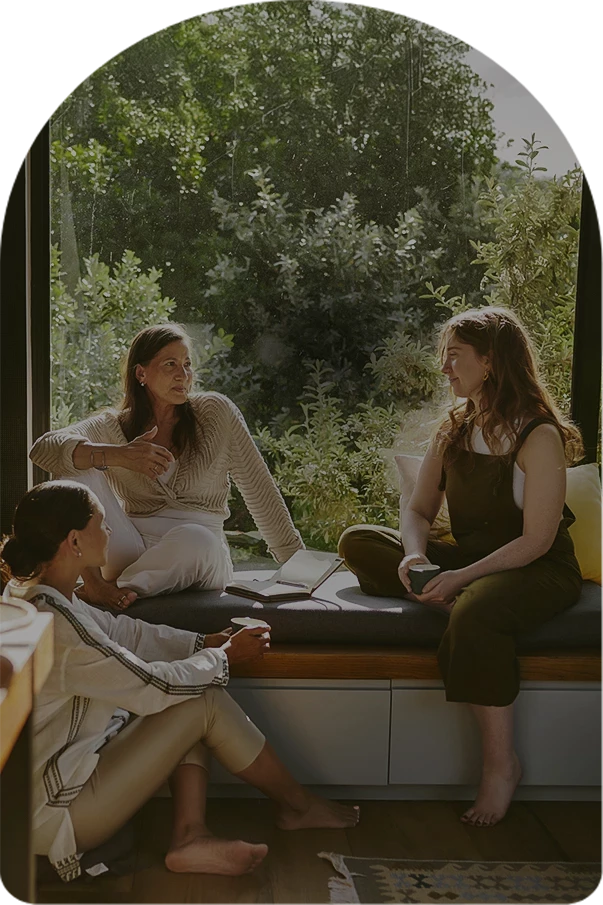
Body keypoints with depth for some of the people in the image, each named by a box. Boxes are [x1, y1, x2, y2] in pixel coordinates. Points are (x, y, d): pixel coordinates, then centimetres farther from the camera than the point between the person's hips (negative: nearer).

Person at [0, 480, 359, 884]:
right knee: (205, 701, -8)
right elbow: (154, 687, -21)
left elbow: (123, 632, 10)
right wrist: (225, 657, -5)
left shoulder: (34, 593, 1)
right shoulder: (54, 625, -29)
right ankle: (300, 805, 11)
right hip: (52, 810, -10)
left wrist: (205, 644, 3)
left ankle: (190, 837, -2)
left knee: (190, 696, 4)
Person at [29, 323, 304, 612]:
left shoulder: (216, 412, 5)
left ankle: (117, 590, -17)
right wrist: (117, 455, -29)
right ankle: (93, 582, -23)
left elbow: (260, 492, 8)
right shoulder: (113, 427, 5)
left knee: (193, 538, -39)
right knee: (77, 462, -14)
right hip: (132, 554, 2)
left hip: (201, 561, -1)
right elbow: (43, 449, -13)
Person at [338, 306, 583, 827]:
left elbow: (536, 541, -18)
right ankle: (450, 601, -24)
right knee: (358, 542, -8)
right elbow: (419, 511, 7)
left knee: (475, 611, -40)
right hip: (469, 562, 7)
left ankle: (501, 764, -26)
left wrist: (463, 577, -28)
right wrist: (415, 554, -16)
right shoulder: (453, 430, 8)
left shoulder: (539, 436, -13)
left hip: (539, 572, -7)